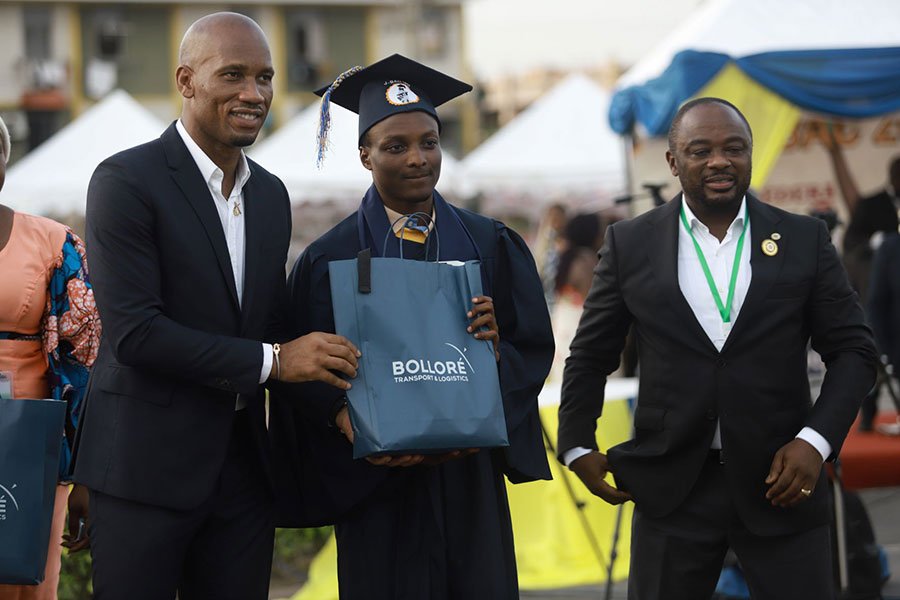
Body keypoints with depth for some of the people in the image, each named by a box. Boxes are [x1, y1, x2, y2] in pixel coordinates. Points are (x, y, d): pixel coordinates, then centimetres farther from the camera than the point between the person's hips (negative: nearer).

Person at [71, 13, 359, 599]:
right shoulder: (126, 181, -10)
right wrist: (272, 360, -18)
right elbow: (132, 332, -18)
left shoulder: (271, 194, 13)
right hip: (146, 464, -6)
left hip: (244, 466, 6)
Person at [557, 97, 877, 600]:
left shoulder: (805, 240, 4)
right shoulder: (630, 244, 5)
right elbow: (590, 356, 12)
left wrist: (816, 441, -8)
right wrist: (578, 447, 5)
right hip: (672, 491, 0)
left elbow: (853, 349, 4)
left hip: (781, 482, 0)